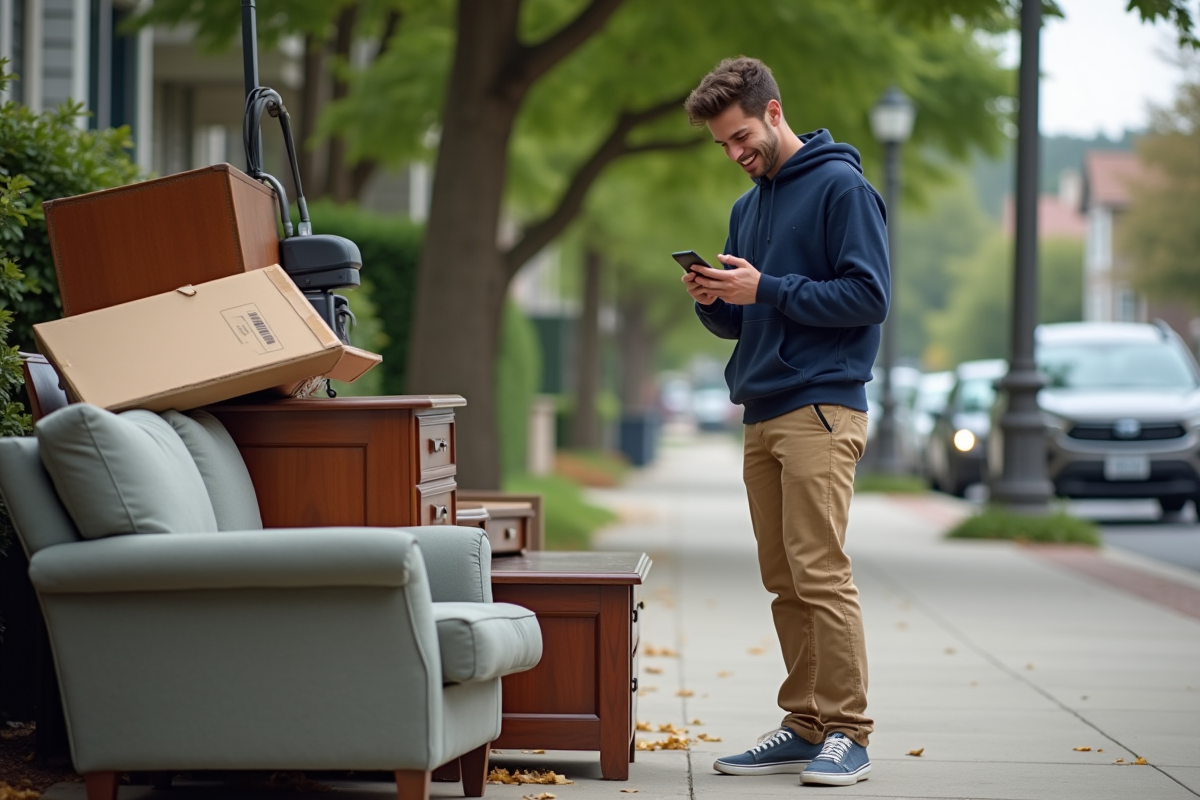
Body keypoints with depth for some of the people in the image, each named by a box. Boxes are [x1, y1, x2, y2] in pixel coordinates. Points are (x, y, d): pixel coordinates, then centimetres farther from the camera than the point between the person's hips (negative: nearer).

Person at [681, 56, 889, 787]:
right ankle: (806, 727, 13)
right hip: (762, 415, 8)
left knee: (821, 576, -11)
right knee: (785, 583, 8)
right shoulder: (748, 208, 19)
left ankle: (847, 733, -7)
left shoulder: (841, 187, -5)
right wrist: (715, 301, 1)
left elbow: (869, 296, -13)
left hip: (819, 412, -8)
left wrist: (767, 289, -15)